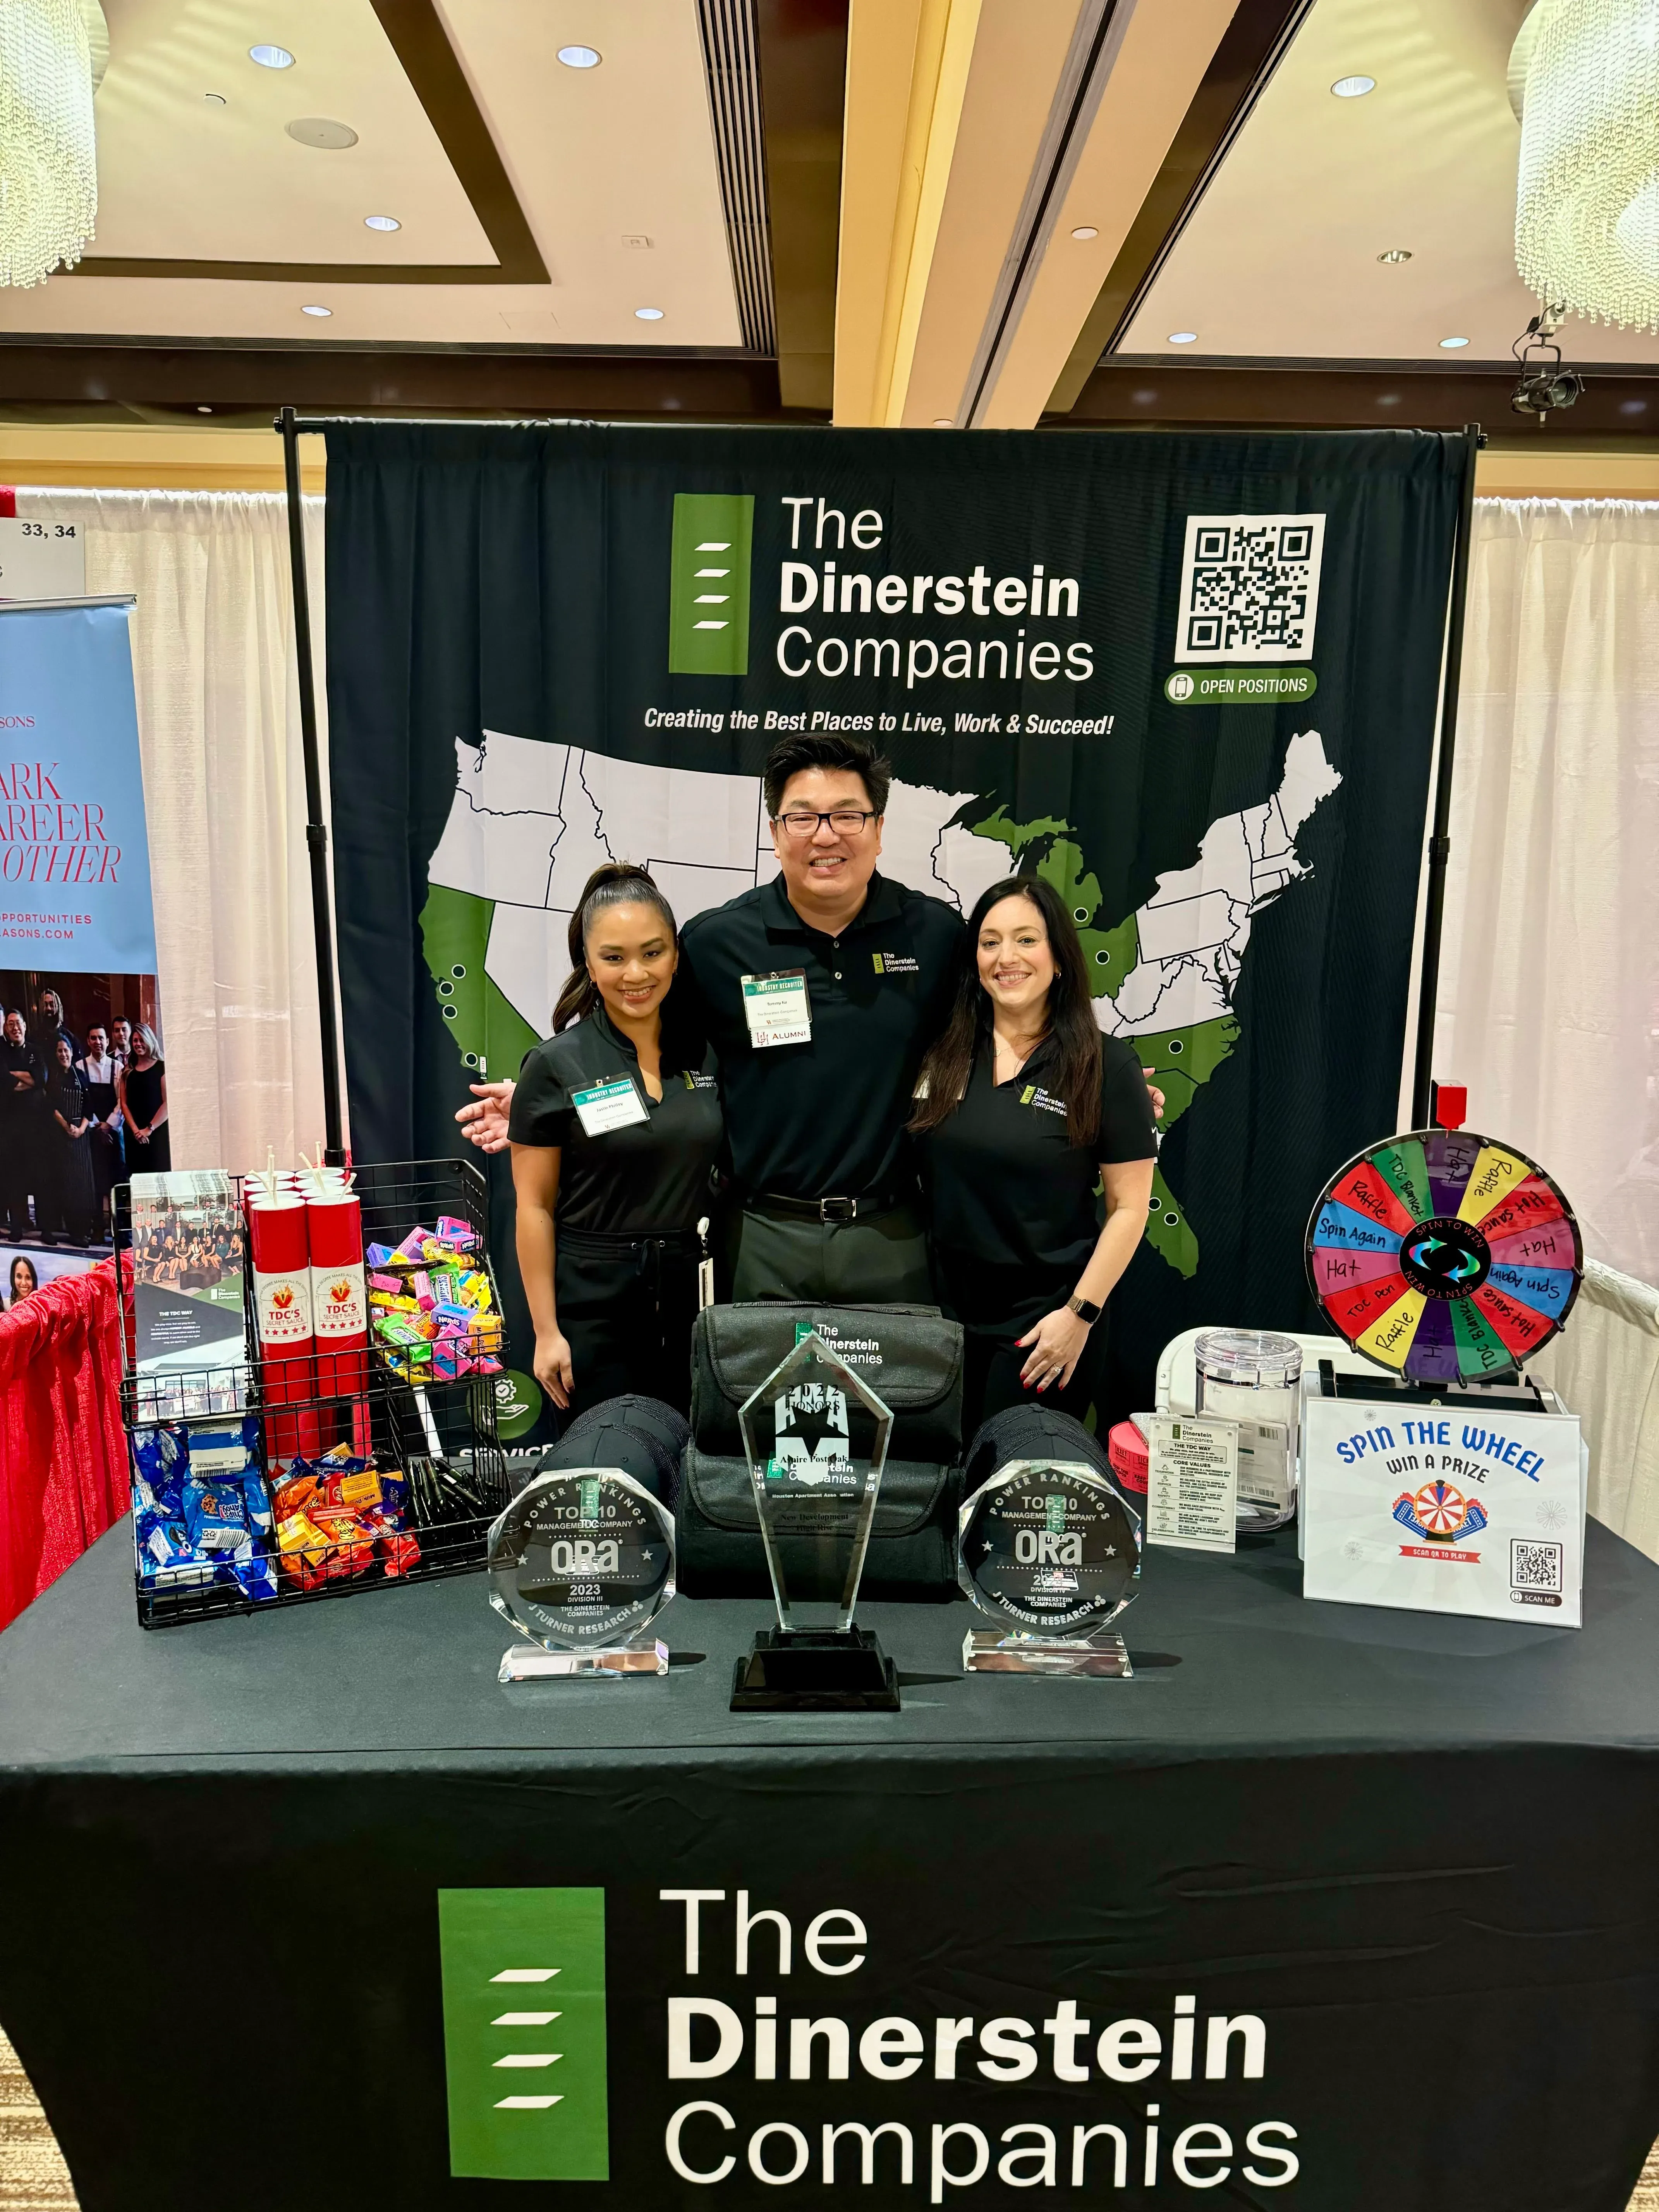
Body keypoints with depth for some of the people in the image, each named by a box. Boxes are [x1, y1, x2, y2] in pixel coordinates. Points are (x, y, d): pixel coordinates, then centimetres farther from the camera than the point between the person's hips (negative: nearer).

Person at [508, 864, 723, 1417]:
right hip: (593, 1303, -3)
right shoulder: (556, 1065, -8)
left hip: (692, 1292, 3)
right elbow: (535, 1206, -6)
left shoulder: (705, 1053, 3)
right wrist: (547, 1331, -8)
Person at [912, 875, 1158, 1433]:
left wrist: (1080, 1314, -12)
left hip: (1043, 1322, -4)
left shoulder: (1107, 1066, -7)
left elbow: (1129, 1208, -7)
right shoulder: (944, 1053, 3)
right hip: (946, 1310, 4)